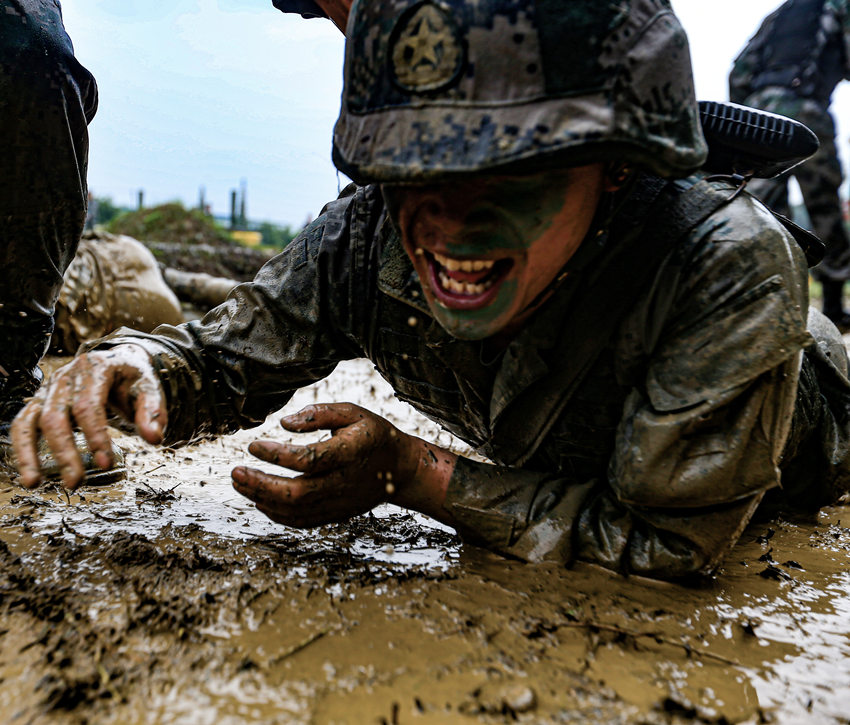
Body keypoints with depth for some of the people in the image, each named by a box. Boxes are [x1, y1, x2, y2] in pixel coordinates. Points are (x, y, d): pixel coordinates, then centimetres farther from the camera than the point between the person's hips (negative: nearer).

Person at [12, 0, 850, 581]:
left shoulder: (732, 270, -44)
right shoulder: (362, 240, -33)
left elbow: (668, 540, -36)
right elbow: (226, 356, -19)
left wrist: (411, 474, -42)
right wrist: (135, 362, -42)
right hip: (566, 456, 2)